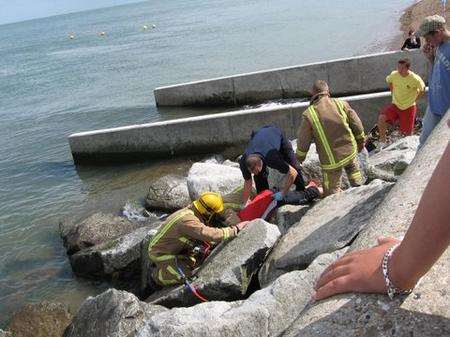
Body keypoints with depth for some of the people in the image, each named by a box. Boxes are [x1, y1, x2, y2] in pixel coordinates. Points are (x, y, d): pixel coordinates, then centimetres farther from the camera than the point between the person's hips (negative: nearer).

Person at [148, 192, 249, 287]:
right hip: (161, 253, -9)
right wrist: (236, 229, -30)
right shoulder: (188, 220, -36)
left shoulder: (191, 210, -6)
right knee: (184, 275, -18)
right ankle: (157, 273, 6)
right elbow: (213, 235, -40)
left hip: (175, 248, 9)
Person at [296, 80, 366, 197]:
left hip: (331, 161, -3)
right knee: (353, 169, 35)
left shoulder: (308, 114, -14)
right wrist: (361, 141, 24)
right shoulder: (341, 104, -5)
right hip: (350, 151, 3)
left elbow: (303, 141, -5)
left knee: (331, 192, 15)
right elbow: (357, 125, 5)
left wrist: (300, 157, 14)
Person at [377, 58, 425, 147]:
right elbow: (389, 81, 13)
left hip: (408, 107, -2)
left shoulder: (415, 79, -20)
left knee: (407, 132, 5)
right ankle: (382, 141, -8)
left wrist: (414, 100, -2)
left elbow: (422, 90, -1)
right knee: (381, 118, -22)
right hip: (395, 105, 2)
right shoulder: (394, 75, -12)